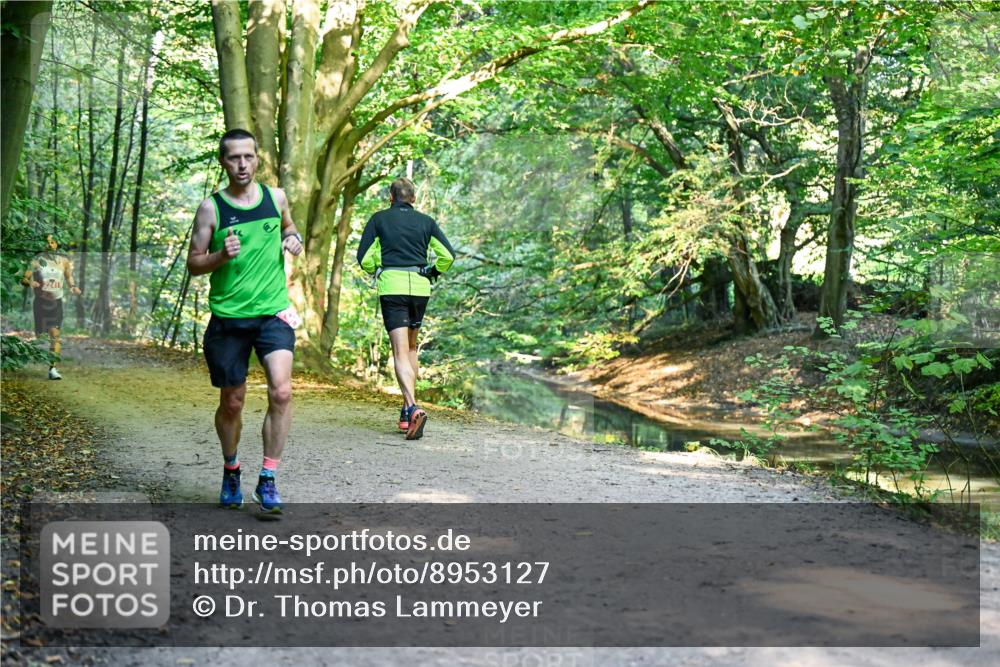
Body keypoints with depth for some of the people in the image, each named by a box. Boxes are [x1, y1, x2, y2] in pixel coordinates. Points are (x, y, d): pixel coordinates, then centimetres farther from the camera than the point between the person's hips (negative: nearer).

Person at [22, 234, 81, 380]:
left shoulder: (64, 261, 2)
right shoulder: (38, 260, -5)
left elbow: (68, 276, 19)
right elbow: (24, 278, -6)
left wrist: (72, 286, 0)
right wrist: (30, 282, -28)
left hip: (56, 302, 1)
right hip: (41, 301, -1)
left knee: (56, 335, -11)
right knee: (39, 335, 3)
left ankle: (52, 368, -12)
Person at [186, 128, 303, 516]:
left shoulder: (276, 197, 6)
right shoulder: (211, 208, -2)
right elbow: (193, 265, 1)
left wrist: (294, 241, 5)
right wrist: (222, 255, -19)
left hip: (273, 313, 1)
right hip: (228, 317, -1)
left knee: (281, 391, -18)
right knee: (231, 403, 9)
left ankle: (267, 481, -8)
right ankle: (231, 471, 35)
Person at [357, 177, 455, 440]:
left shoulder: (379, 219, 7)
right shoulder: (426, 221, 12)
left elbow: (364, 258, 4)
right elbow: (448, 255, 5)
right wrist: (432, 273, 22)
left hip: (392, 287, -3)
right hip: (420, 288, 3)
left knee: (400, 352, -8)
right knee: (411, 347, 19)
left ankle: (413, 408, -28)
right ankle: (407, 412, 19)